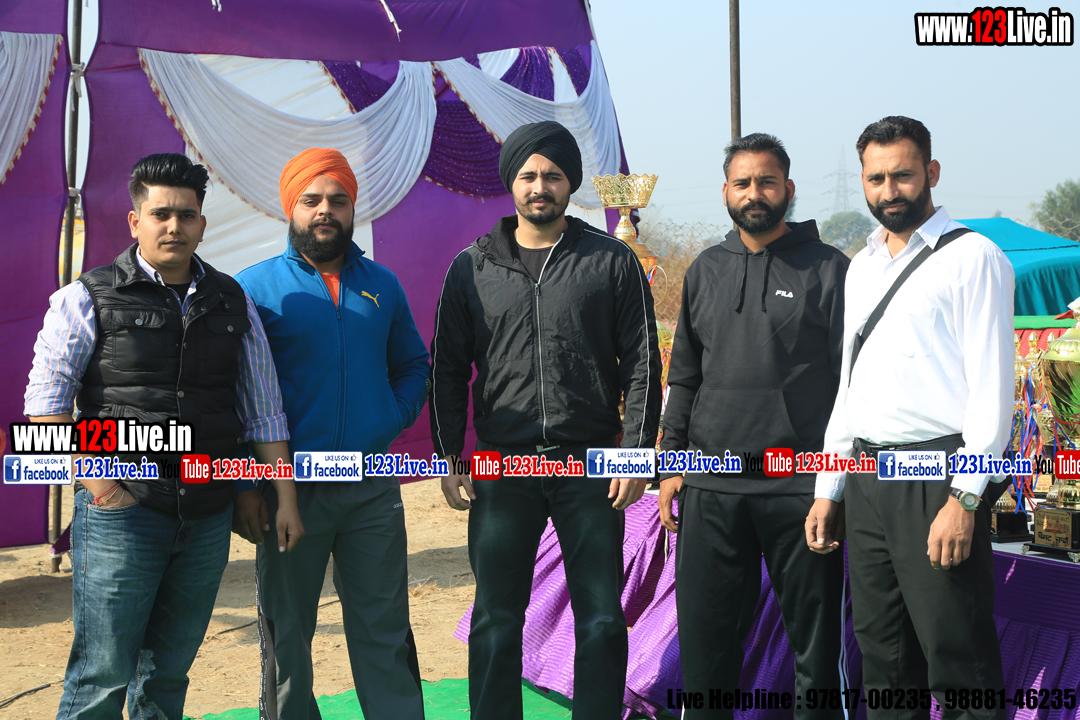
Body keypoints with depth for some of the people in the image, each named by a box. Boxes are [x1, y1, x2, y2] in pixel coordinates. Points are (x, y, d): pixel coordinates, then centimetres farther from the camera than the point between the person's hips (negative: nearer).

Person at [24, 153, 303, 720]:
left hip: (208, 518, 4)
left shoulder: (232, 304, 10)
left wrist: (286, 499, 7)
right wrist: (99, 484, -13)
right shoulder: (87, 300, -1)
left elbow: (263, 410, 11)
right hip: (123, 514, -3)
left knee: (169, 670, 13)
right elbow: (45, 407, -4)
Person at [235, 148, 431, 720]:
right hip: (290, 490, -2)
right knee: (286, 632, 9)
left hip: (373, 489, 2)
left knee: (385, 631, 8)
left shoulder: (382, 285, 10)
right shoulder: (255, 286, -1)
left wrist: (395, 418, -1)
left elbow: (412, 365, 19)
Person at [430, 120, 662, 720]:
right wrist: (449, 458, 2)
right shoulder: (472, 267, 7)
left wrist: (636, 452, -4)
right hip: (502, 468, 1)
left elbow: (641, 362, 3)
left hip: (592, 467, 0)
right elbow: (447, 368, 9)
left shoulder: (612, 261, 4)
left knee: (602, 620, 5)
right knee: (496, 621, 6)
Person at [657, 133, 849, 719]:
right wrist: (671, 464, 10)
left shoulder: (828, 269, 1)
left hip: (800, 487, -3)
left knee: (814, 643, 7)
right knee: (705, 638, 8)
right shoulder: (705, 271, 13)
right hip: (710, 489, 3)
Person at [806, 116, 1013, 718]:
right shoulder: (862, 266, 18)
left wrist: (964, 498, -17)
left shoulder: (971, 257, -4)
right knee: (883, 658, 13)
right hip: (867, 481, 7)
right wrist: (827, 489, 17)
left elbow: (992, 389, -10)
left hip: (935, 481, -7)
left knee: (960, 668, -2)